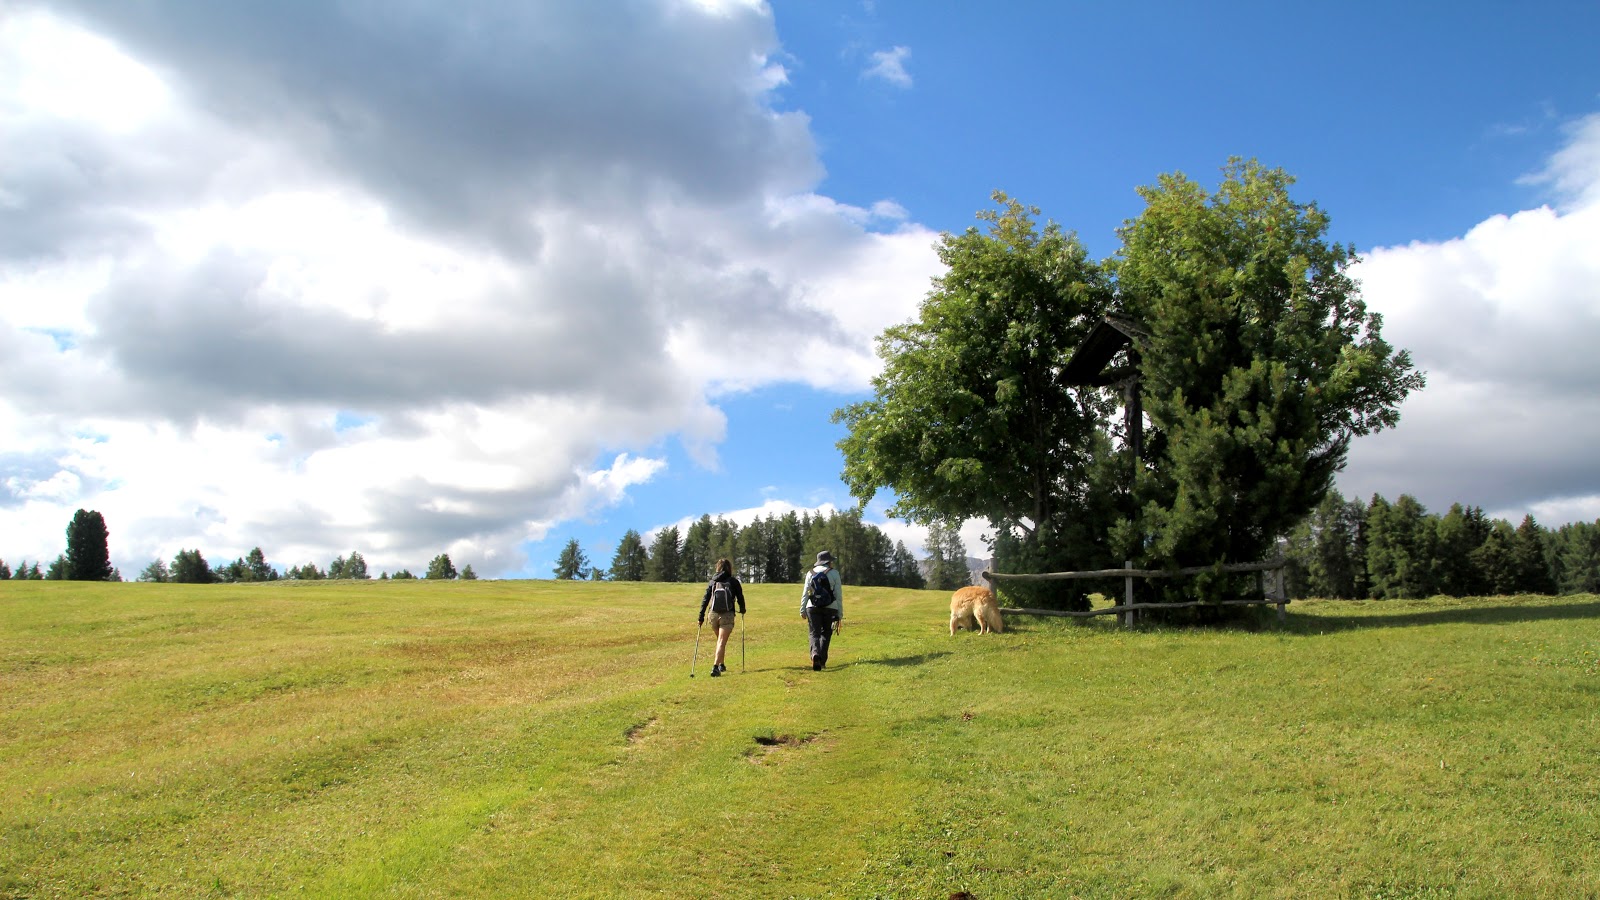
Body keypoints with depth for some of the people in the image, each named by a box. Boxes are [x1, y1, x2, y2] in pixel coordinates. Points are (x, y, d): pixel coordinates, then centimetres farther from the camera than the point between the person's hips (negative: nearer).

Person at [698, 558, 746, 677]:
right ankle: (715, 667, -20)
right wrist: (742, 610, 23)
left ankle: (721, 665, 30)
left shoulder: (713, 582, 7)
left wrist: (701, 617, 6)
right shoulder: (733, 582, -1)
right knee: (722, 642, -6)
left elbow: (705, 600, 4)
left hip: (714, 615, 4)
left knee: (720, 640, 23)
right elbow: (740, 598, 4)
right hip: (727, 616, -4)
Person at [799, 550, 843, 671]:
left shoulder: (810, 573, 8)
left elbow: (805, 593, 5)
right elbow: (839, 595, 0)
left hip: (813, 607, 1)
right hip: (830, 608, -1)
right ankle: (822, 660, 8)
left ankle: (815, 654, -25)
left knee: (814, 633, 1)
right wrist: (840, 614, 4)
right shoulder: (834, 573, 2)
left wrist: (802, 610, 10)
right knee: (826, 634, 13)